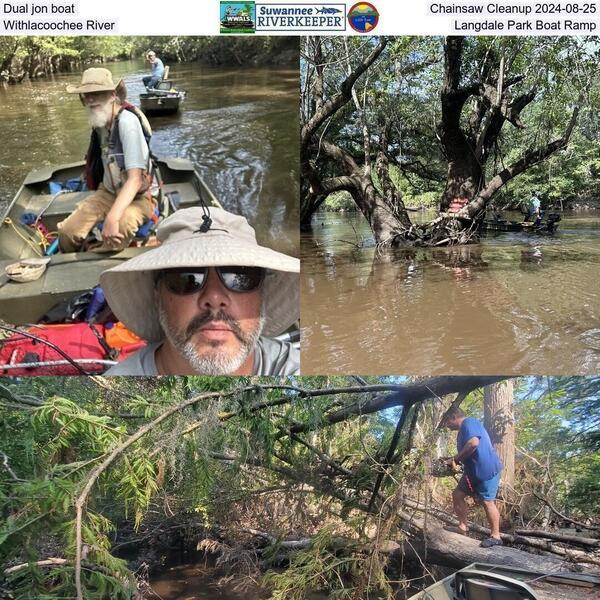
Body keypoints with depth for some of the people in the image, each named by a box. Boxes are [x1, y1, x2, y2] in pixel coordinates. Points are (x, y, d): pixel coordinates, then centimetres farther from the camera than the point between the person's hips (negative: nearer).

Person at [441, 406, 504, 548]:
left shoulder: (468, 423, -14)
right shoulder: (464, 429, 19)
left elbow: (473, 443, -32)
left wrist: (456, 459, -21)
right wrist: (455, 461, 9)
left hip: (486, 470, -11)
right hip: (473, 470, 11)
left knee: (487, 502, -5)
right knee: (458, 494, 10)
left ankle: (495, 536, 3)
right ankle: (463, 527, 18)